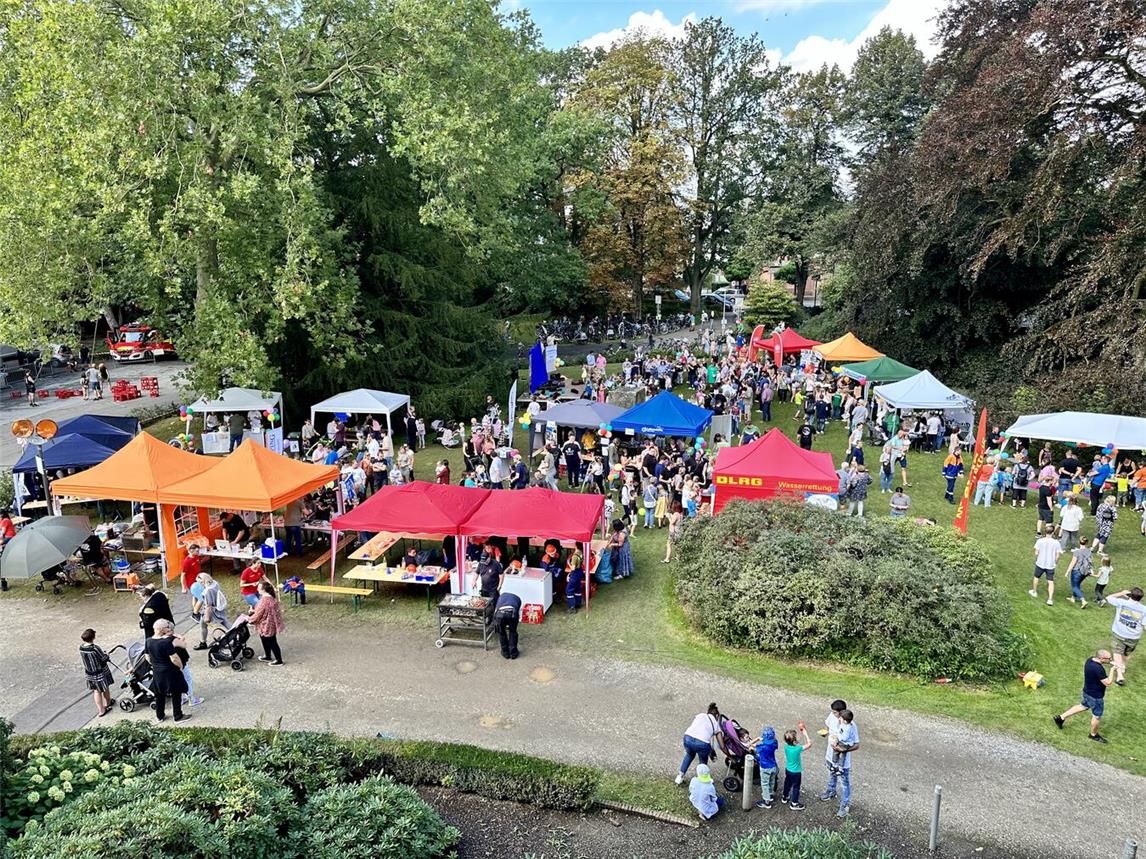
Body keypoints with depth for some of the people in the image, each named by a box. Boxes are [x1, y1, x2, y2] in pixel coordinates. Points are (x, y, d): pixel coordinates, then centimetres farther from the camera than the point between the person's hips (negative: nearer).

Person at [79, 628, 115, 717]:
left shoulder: (81, 648, -10)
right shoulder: (95, 648, -31)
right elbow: (104, 659, -21)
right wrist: (106, 655, 1)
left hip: (89, 673, 5)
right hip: (100, 673, -5)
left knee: (96, 691, 17)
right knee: (105, 688, 21)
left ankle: (101, 710, 24)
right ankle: (107, 702, 45)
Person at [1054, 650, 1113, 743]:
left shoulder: (1090, 660, -9)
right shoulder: (1098, 669, -36)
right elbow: (1107, 683, -29)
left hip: (1087, 691, 8)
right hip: (1095, 696, -8)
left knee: (1083, 706, 30)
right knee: (1097, 716, 15)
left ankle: (1061, 717, 34)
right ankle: (1093, 735, 38)